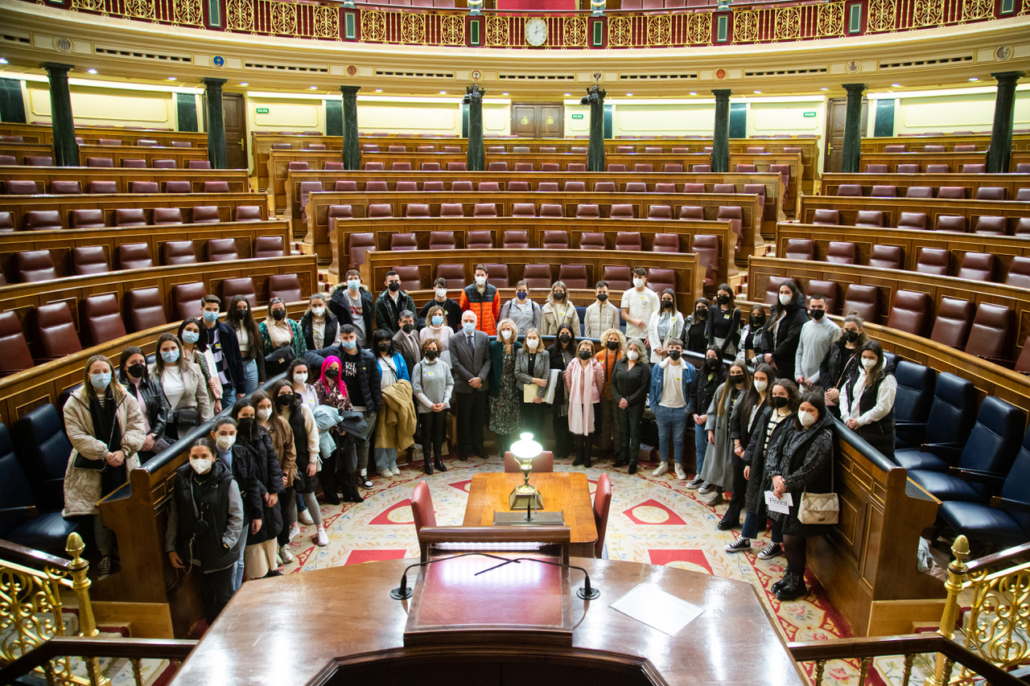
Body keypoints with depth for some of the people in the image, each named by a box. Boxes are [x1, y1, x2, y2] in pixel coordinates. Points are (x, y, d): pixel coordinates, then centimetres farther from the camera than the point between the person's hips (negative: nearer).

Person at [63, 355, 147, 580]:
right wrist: (104, 454, -17)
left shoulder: (125, 398, 1)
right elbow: (77, 436, -9)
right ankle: (105, 556, 19)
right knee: (100, 513, 4)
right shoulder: (75, 403, -4)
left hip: (123, 465, 1)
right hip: (93, 468, -1)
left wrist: (124, 451, -16)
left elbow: (138, 426, -3)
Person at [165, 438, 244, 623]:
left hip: (220, 552, -3)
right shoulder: (182, 481, -2)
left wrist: (226, 543, -11)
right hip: (195, 552, 3)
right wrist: (171, 548, 3)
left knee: (223, 596, 7)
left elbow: (236, 517, -6)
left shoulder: (226, 482, -12)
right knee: (206, 595, 16)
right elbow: (173, 517, 4)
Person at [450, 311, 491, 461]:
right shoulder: (454, 339, -5)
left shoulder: (484, 337, 3)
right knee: (464, 418, 6)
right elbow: (456, 364, -9)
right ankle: (464, 448, 18)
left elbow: (487, 360, 1)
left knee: (479, 417, 10)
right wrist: (471, 379, -13)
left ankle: (478, 446, 23)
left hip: (481, 384, 3)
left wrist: (480, 378, -12)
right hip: (463, 385, -2)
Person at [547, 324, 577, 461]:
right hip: (557, 391, -1)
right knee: (558, 419, 1)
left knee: (569, 420, 1)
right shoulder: (551, 350, 2)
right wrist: (560, 374, -7)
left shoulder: (576, 350, 5)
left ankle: (567, 449, 11)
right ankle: (559, 450, 9)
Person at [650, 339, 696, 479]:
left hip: (680, 410, -1)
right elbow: (653, 387, 3)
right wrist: (654, 406, 0)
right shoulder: (658, 367, -2)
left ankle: (679, 466, 24)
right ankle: (663, 464, 28)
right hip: (662, 409, 1)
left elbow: (693, 391, 2)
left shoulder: (689, 369, -4)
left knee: (678, 440, 10)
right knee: (663, 438, 13)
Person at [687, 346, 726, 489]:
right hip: (699, 417, 6)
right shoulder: (701, 374, 10)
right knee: (699, 447, 12)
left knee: (710, 447, 0)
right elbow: (693, 393, 13)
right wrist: (694, 413, 3)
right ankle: (699, 476, 22)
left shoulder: (723, 376, -9)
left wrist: (707, 415, -13)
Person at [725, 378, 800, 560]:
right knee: (753, 501, 16)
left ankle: (777, 544, 26)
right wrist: (748, 462, 9)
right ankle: (745, 539, 29)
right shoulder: (767, 413, 7)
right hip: (760, 465, 7)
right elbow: (755, 438, 11)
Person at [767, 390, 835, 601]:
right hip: (788, 492, 7)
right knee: (791, 539, 16)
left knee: (791, 540, 0)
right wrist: (776, 475, -10)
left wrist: (784, 485, -13)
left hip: (805, 497, -7)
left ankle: (797, 584, 20)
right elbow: (775, 451, 6)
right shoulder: (794, 428, 6)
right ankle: (790, 575, 34)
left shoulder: (823, 437, -17)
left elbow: (808, 471, -21)